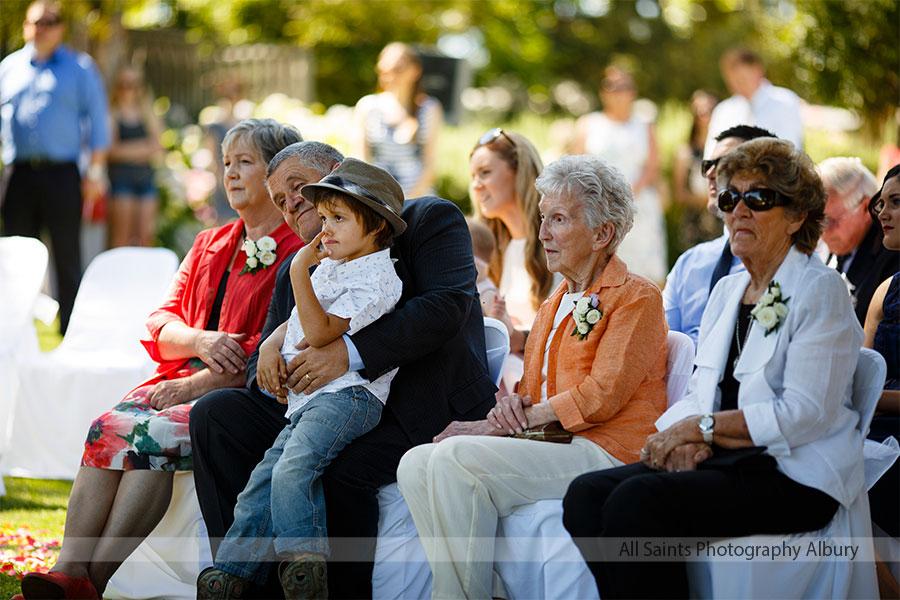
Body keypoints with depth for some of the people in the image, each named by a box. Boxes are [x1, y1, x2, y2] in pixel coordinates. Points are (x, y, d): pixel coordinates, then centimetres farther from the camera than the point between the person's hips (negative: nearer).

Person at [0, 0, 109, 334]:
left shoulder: (80, 68, 8)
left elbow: (97, 121, 6)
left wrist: (96, 172, -2)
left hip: (61, 175, -2)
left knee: (67, 256, -2)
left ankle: (70, 330, 3)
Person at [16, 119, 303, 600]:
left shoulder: (300, 253, 0)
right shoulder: (208, 246, 25)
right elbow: (161, 326, 17)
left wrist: (196, 385, -17)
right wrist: (199, 340, -7)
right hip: (180, 383, 6)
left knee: (155, 434, -31)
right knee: (109, 426, -24)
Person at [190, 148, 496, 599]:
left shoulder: (428, 219, 1)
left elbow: (448, 304, -16)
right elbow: (261, 358, 19)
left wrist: (350, 353, -25)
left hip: (426, 409, -7)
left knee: (337, 467, -35)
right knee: (214, 414, -9)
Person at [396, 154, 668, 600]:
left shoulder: (637, 297, -3)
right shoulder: (552, 307, 24)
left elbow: (602, 395, -12)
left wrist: (508, 423, -11)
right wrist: (509, 407, -1)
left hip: (605, 452, -8)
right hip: (547, 449, 9)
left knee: (454, 457, -26)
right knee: (416, 465, -12)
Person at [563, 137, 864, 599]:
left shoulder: (820, 292, -4)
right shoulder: (727, 290, 20)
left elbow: (805, 413, -14)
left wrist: (702, 426, -13)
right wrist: (687, 440, -6)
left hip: (795, 475, -7)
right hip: (724, 461, 8)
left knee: (637, 501, -29)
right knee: (586, 494, -16)